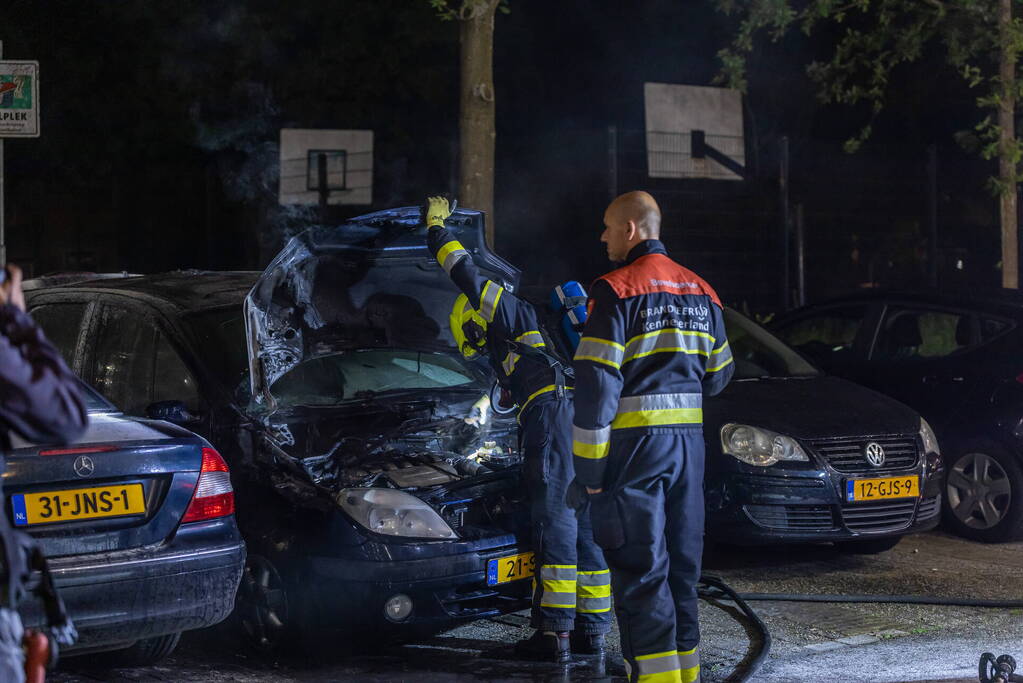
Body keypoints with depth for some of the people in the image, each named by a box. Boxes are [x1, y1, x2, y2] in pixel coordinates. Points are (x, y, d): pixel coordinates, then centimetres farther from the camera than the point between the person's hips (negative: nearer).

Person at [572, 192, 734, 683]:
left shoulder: (616, 291, -10)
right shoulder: (700, 292, 12)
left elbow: (596, 385, -14)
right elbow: (718, 375, 19)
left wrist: (590, 466, -11)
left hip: (636, 442, -7)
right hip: (689, 441, 7)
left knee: (641, 570, -4)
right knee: (682, 563, 14)